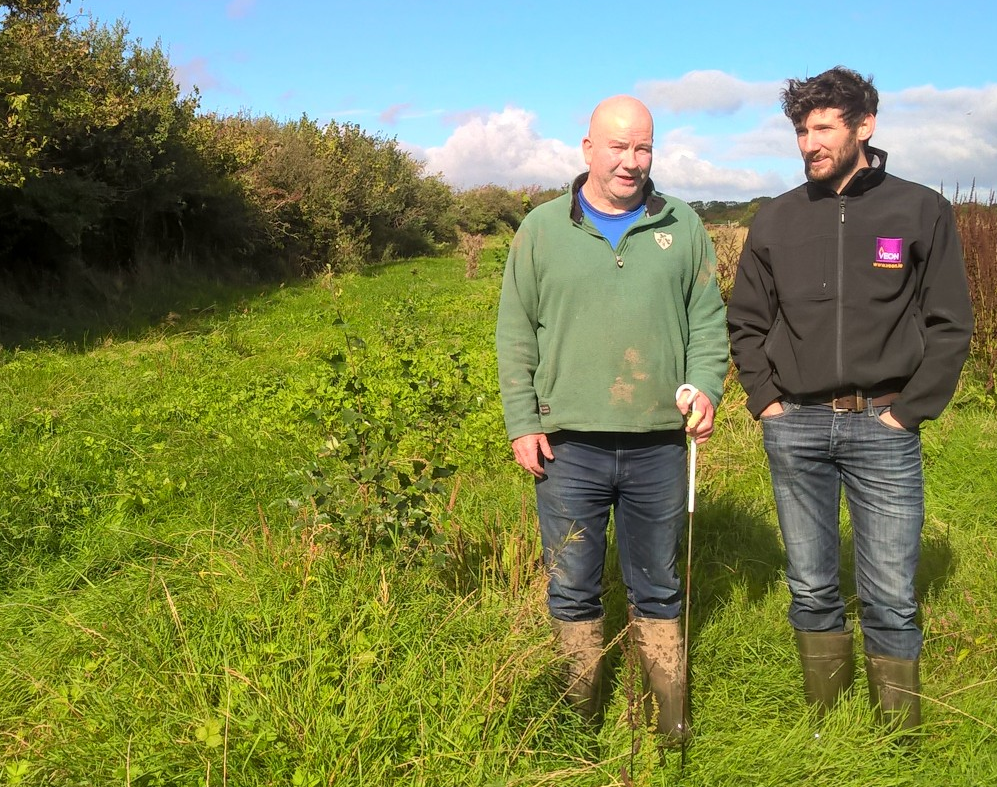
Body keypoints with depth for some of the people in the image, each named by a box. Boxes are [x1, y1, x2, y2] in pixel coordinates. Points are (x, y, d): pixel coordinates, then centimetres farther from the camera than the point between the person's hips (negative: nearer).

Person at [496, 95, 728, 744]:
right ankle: (581, 720, 29)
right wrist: (522, 423, -2)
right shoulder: (543, 229, 3)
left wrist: (706, 387, -6)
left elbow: (708, 320, 11)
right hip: (568, 446, -1)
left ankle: (671, 722, 30)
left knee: (659, 591, 14)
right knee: (573, 590, 10)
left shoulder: (683, 228, 7)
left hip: (659, 447, 1)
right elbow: (515, 334, 4)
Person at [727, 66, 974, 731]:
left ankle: (900, 740, 18)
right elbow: (745, 322, 13)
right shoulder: (778, 220, 7)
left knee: (891, 598, 1)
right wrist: (764, 397, 2)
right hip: (794, 428, 3)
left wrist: (909, 410, -7)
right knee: (812, 589, 11)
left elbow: (950, 325, 0)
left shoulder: (921, 211, 1)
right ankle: (825, 726, 27)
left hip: (883, 427, -2)